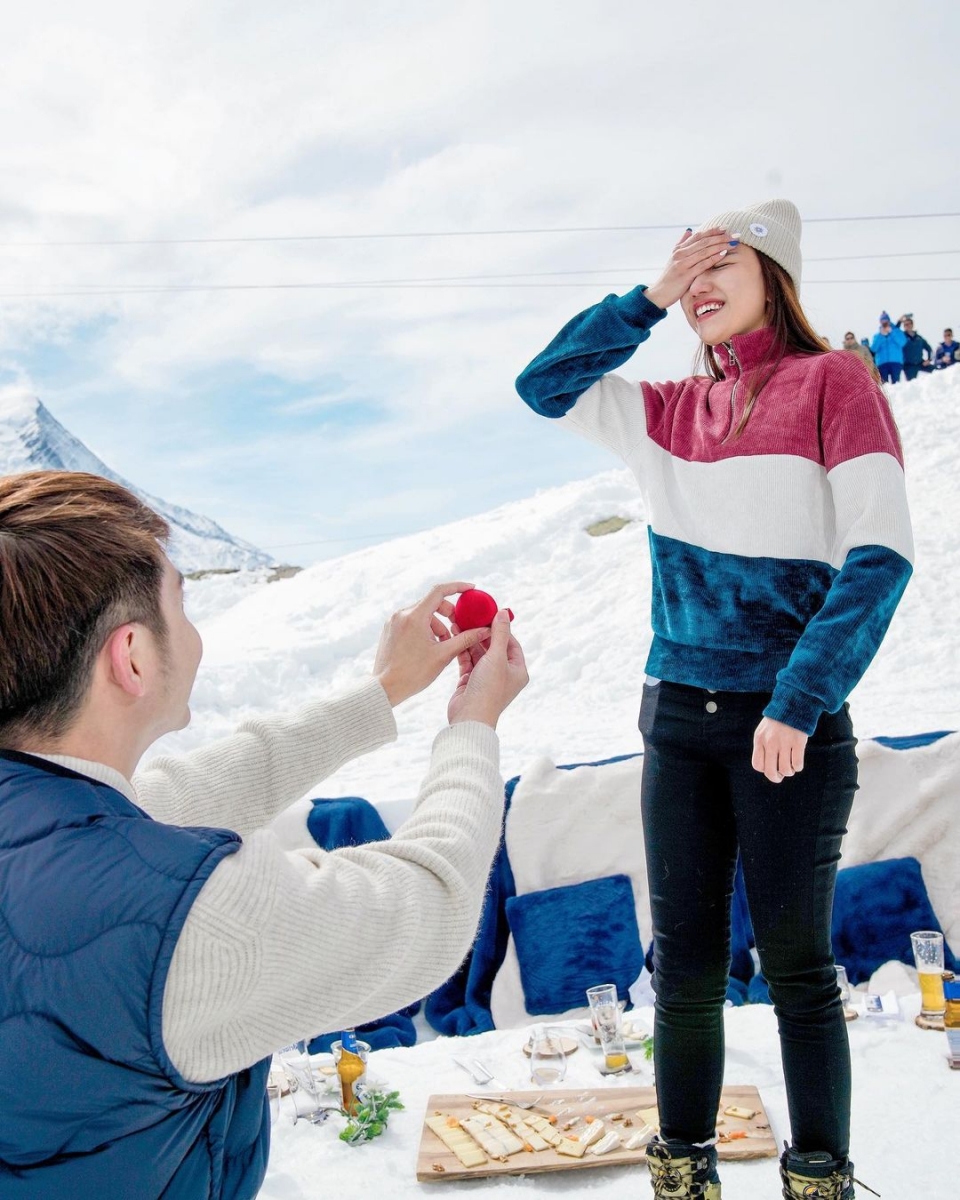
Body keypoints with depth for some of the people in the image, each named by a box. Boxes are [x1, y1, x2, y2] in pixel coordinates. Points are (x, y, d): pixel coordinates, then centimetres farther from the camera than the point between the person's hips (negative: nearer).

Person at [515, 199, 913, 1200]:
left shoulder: (832, 383, -3)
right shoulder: (671, 413, 11)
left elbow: (879, 556, -11)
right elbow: (546, 387, 11)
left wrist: (798, 703, -18)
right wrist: (649, 299, 3)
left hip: (790, 729, -4)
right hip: (678, 721, 5)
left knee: (795, 965, 6)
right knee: (684, 960, 11)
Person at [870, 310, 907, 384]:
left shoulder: (897, 331, 15)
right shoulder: (877, 335, 19)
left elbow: (902, 343, -3)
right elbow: (873, 348, 3)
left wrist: (891, 332, -4)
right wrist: (881, 335, -4)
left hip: (896, 362, -1)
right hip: (882, 363, 2)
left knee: (895, 382, -14)